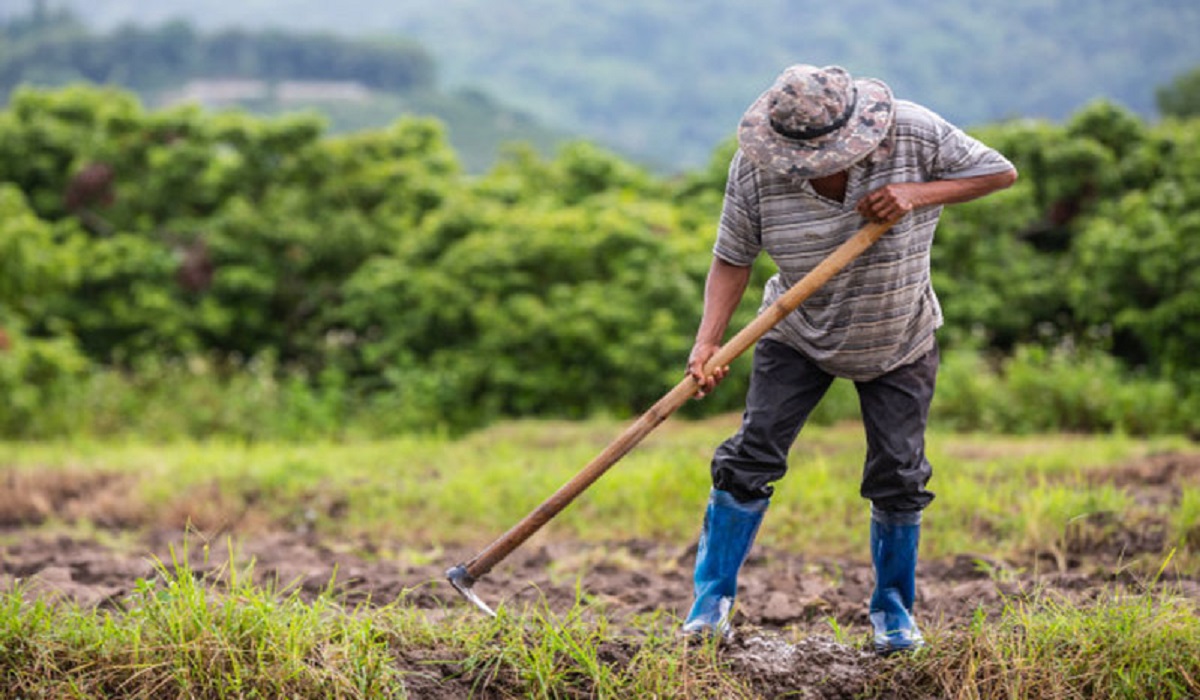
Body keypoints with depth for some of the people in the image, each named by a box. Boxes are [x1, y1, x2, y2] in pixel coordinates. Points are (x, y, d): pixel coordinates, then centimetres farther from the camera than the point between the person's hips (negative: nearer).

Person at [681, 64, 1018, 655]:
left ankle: (893, 607, 22)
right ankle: (712, 596, 6)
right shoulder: (754, 168, -22)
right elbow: (732, 258, -14)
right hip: (798, 335, 0)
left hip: (899, 341, 0)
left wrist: (918, 194, -30)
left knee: (898, 476, 2)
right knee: (752, 456, -8)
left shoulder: (912, 133, -24)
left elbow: (1000, 172, -15)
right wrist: (708, 341, -27)